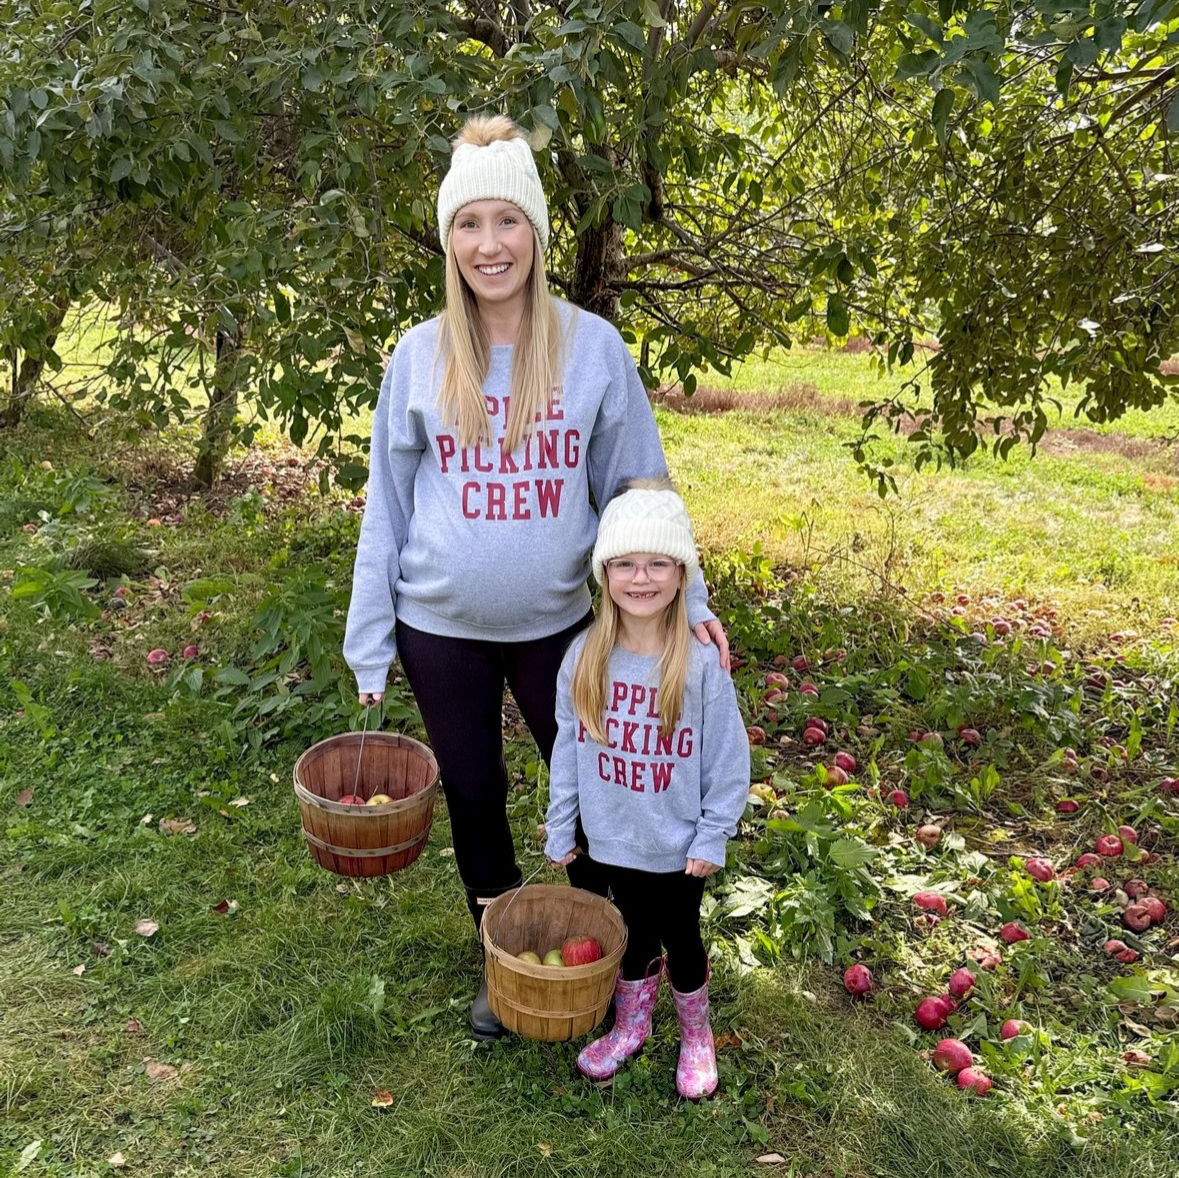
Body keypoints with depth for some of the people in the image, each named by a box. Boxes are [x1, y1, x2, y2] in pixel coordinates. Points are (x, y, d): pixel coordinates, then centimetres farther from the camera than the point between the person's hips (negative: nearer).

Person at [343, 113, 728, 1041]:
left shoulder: (593, 347, -8)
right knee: (474, 792, 14)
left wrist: (685, 595, -9)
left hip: (555, 618, 0)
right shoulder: (419, 356, -6)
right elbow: (388, 505, 0)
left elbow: (636, 484, -1)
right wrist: (369, 645, 1)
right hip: (441, 626, 1)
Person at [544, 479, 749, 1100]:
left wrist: (713, 837, -8)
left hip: (677, 843, -2)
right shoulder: (584, 656, -11)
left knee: (680, 938, 17)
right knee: (634, 933, 21)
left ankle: (695, 1036, 44)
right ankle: (631, 1024, 47)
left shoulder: (701, 664, -19)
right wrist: (559, 828, 3)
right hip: (613, 837, 2)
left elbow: (728, 760, -11)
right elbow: (568, 748, -1)